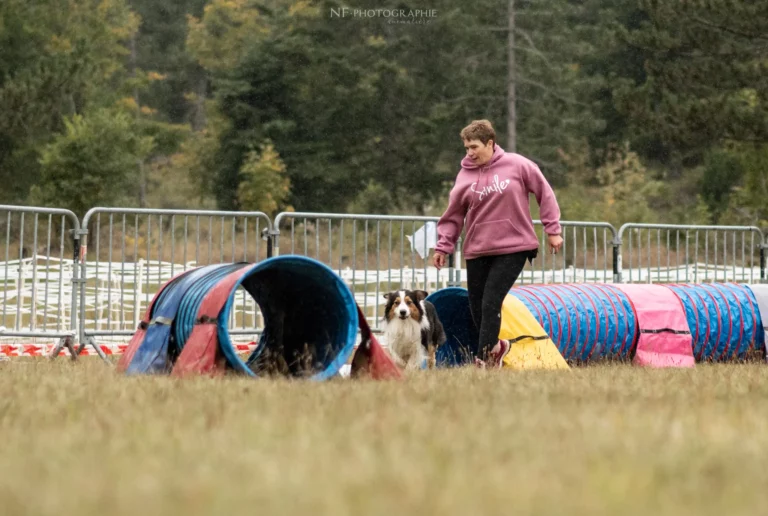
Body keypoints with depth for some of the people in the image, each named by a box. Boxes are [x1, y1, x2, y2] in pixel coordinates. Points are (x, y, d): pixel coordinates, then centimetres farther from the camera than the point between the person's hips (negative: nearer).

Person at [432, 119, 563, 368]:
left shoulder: (517, 165, -3)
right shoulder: (465, 175, 3)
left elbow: (544, 193, 4)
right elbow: (453, 215, 9)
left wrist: (553, 230, 2)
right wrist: (443, 246, 2)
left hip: (513, 248, -4)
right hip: (477, 252, 4)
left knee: (491, 304, -14)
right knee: (477, 309, 5)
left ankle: (483, 360, -7)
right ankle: (496, 346, 30)